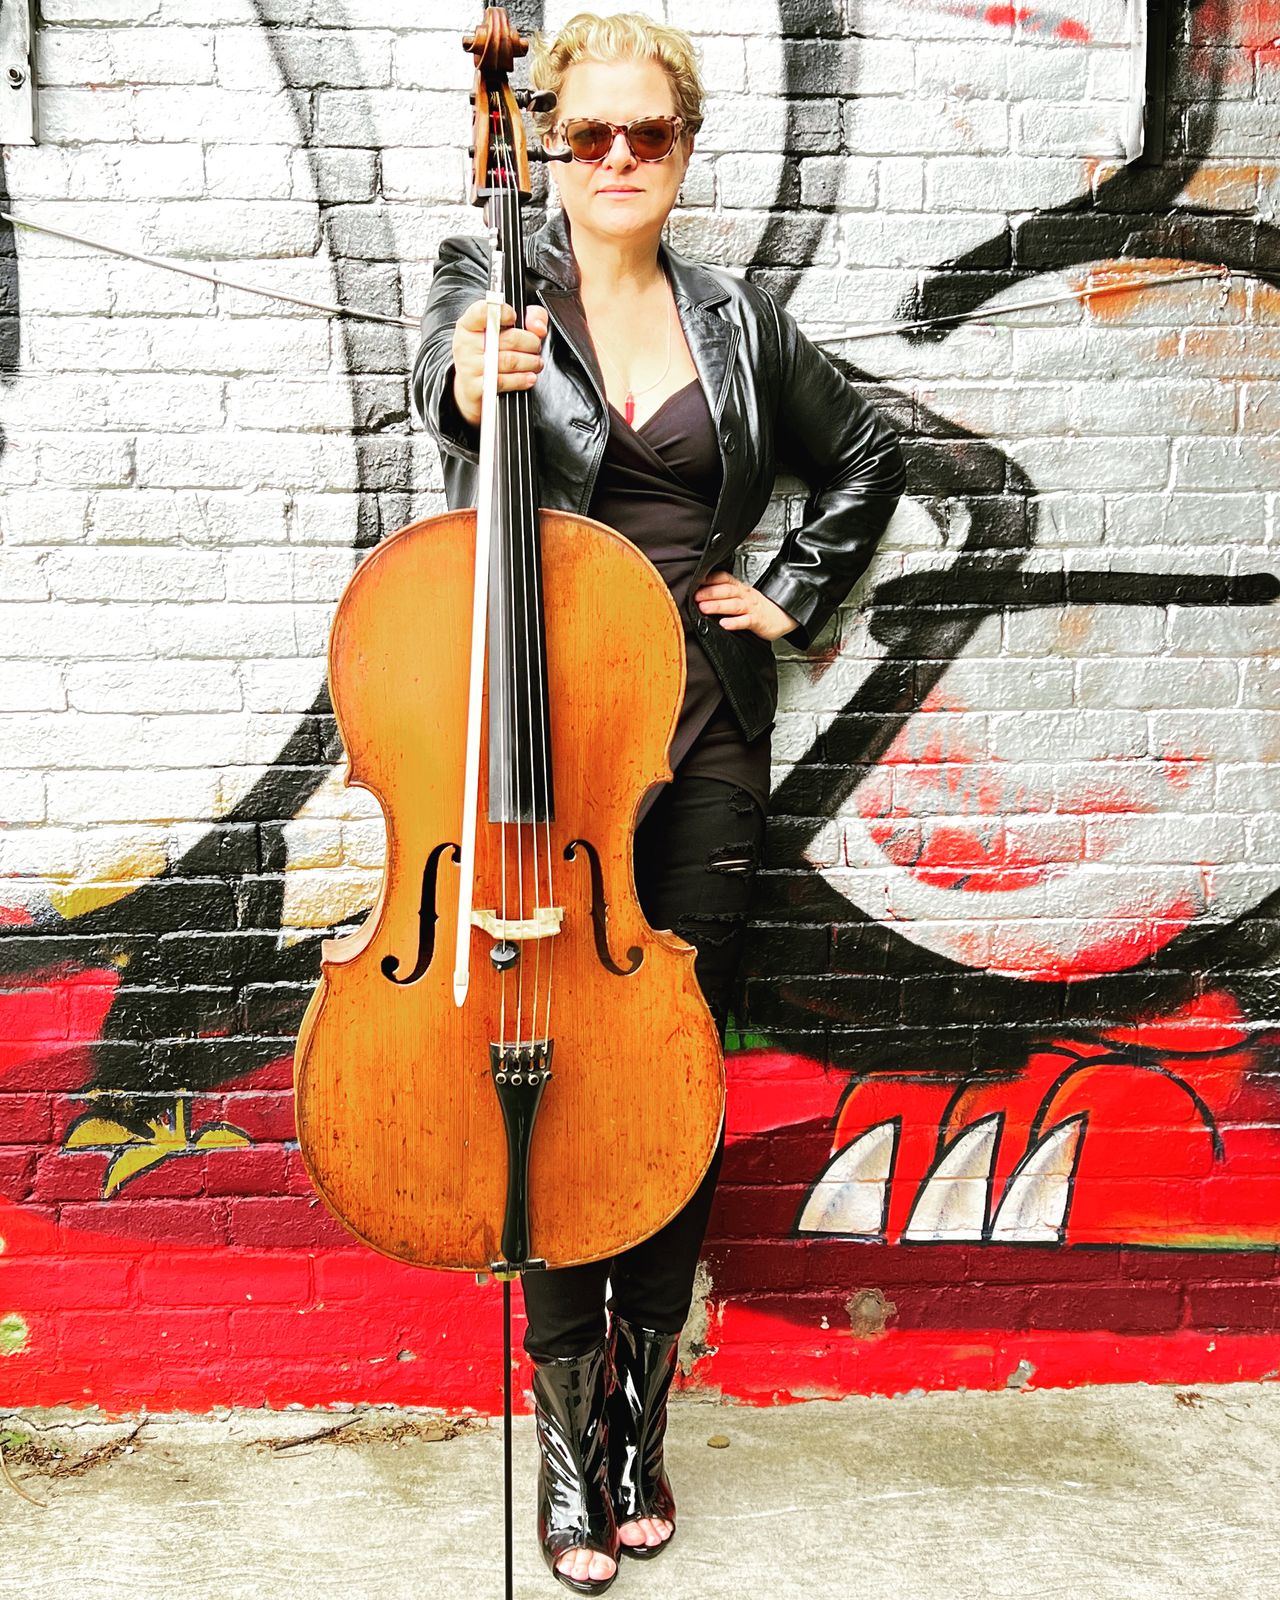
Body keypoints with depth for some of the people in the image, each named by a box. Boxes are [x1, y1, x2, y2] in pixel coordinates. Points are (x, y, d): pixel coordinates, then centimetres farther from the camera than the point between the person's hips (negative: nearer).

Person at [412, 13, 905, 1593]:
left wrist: (793, 595, 10)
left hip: (701, 733, 3)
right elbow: (443, 365, -19)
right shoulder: (493, 282, 4)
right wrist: (473, 379, -41)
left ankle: (642, 1414, 23)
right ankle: (569, 1437, 13)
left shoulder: (737, 320, 11)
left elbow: (863, 457, 23)